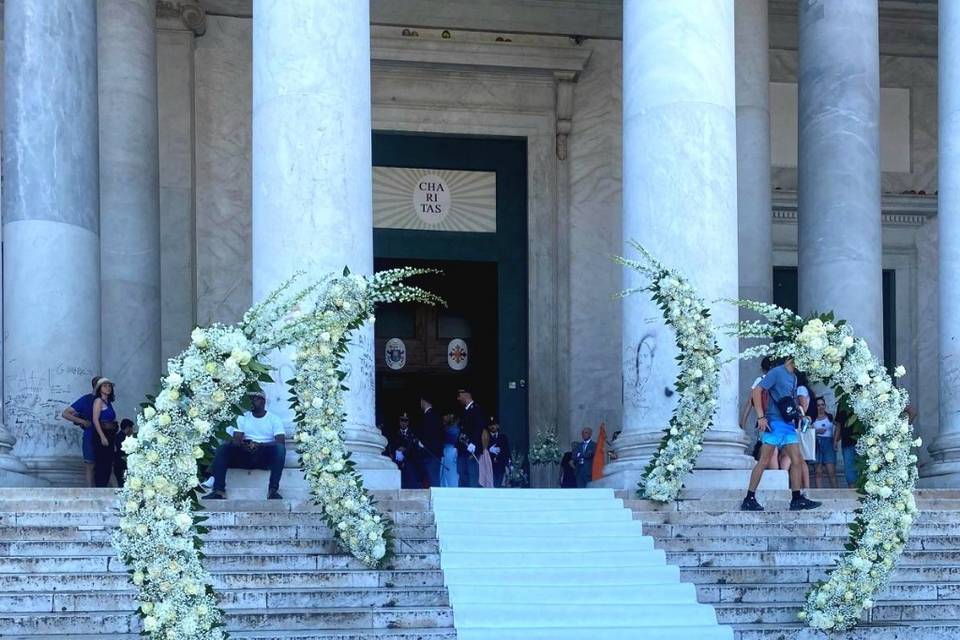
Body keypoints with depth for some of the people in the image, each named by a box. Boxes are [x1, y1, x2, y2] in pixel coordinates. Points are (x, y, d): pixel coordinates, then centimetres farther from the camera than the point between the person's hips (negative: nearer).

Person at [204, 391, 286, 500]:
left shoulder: (274, 419, 8)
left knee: (280, 448, -34)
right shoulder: (243, 418, 15)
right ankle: (219, 490, -34)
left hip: (265, 456, -2)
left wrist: (260, 445, -22)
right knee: (222, 448, -24)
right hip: (244, 455, 2)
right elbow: (236, 440, 3)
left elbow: (281, 441, -6)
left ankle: (273, 490, -40)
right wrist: (242, 444, -22)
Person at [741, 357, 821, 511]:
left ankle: (797, 499, 10)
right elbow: (756, 392, -11)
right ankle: (749, 499, -4)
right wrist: (761, 417, -17)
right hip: (775, 423, -8)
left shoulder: (793, 377, 17)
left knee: (797, 460, 5)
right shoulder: (777, 372, -7)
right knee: (764, 461, -7)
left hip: (789, 425, 8)